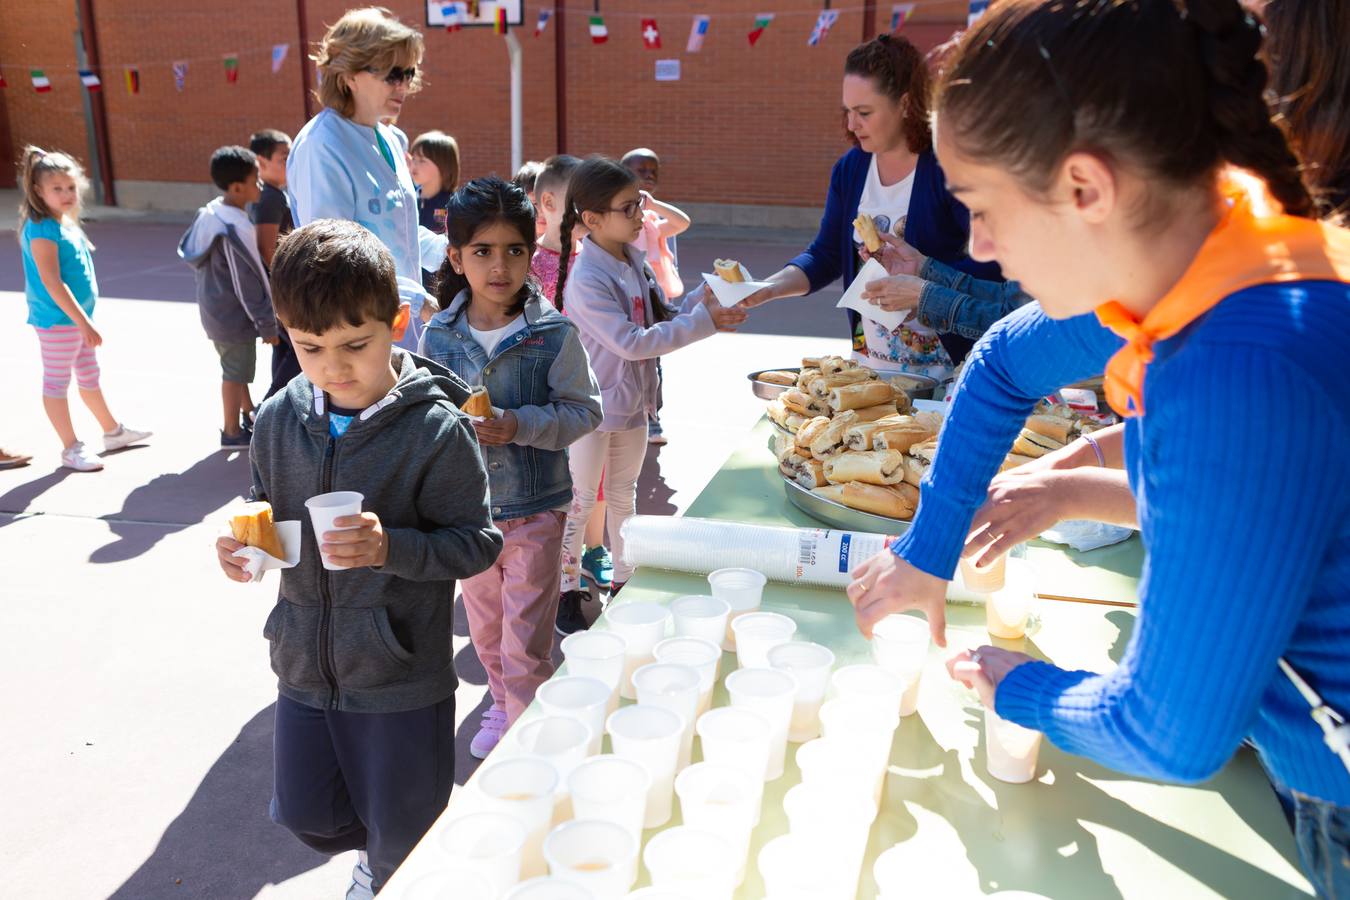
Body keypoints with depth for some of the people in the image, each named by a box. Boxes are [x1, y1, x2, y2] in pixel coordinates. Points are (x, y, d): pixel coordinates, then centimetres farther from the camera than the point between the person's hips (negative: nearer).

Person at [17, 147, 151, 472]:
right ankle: (71, 449, 10)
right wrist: (83, 322, -25)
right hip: (57, 320, -9)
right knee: (57, 383, 3)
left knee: (89, 377, 21)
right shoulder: (42, 229, -18)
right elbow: (51, 282, -23)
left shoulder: (66, 223, 10)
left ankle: (113, 431, 36)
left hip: (79, 317, 9)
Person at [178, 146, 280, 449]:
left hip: (214, 308, 9)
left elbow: (187, 252, 12)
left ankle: (249, 414, 42)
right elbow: (249, 282, -23)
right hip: (233, 315, -9)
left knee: (237, 368, 25)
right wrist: (266, 323, -16)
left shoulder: (209, 212, 1)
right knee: (236, 373, 6)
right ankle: (233, 432, 19)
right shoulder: (237, 228, -27)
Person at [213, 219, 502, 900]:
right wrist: (244, 545, -10)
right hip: (305, 663, 5)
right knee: (304, 814, 22)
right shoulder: (279, 421, -4)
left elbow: (477, 542, -16)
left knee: (403, 836, 14)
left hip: (402, 674, -5)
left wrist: (391, 548, -31)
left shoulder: (436, 429, -20)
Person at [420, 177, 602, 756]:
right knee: (485, 626, 23)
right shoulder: (438, 335, -4)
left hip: (534, 507, -4)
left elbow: (583, 409, -10)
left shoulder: (554, 334, -13)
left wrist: (519, 424, -24)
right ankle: (503, 706, 47)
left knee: (526, 641, 3)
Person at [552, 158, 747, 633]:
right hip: (593, 408, -7)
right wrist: (704, 322, -28)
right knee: (582, 500, 7)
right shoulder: (586, 279, -23)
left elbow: (661, 319, 9)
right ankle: (568, 591, 24)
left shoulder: (634, 260, 2)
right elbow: (631, 343, -28)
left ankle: (624, 580, 36)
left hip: (632, 402, 7)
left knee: (624, 495, 20)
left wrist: (703, 297, -8)